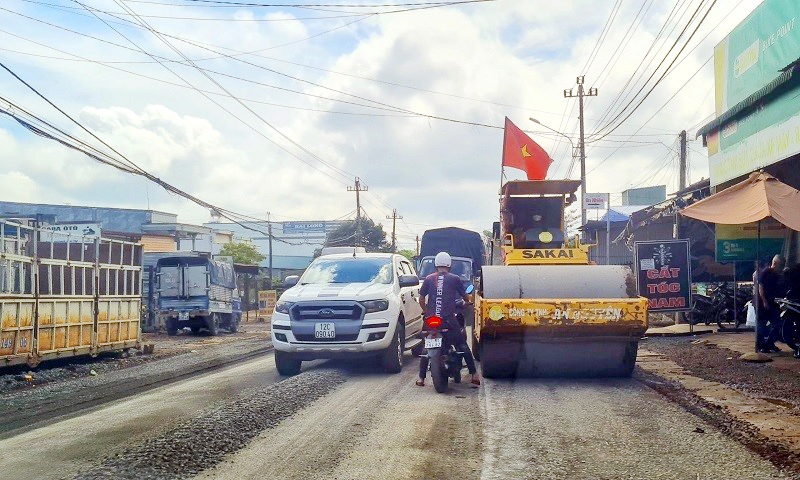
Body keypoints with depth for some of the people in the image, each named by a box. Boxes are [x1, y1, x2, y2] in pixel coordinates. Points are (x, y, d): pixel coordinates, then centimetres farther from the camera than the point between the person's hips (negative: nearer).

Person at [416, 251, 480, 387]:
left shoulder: (428, 279, 6)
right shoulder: (454, 279, 2)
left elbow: (421, 299, 7)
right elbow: (465, 296, 10)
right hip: (449, 319, -2)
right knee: (462, 345, 7)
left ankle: (421, 378, 8)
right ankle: (474, 374, 3)